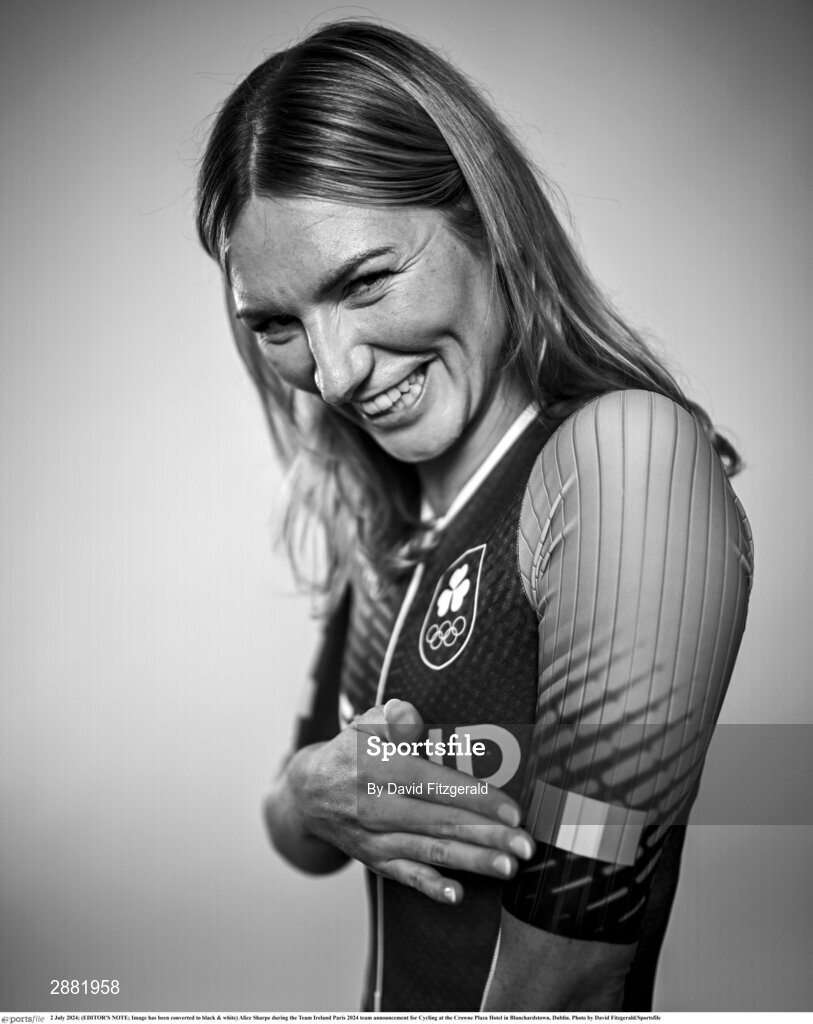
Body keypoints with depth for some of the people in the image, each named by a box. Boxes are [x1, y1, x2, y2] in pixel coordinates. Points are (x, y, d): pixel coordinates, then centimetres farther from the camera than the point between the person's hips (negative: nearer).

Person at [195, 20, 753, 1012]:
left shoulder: (629, 452, -26)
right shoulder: (385, 528, -5)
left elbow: (575, 938, -26)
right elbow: (297, 840, 3)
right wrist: (313, 801, -17)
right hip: (395, 996, 6)